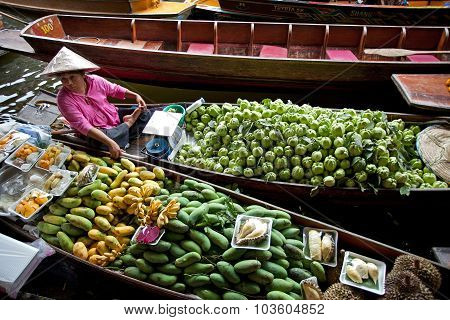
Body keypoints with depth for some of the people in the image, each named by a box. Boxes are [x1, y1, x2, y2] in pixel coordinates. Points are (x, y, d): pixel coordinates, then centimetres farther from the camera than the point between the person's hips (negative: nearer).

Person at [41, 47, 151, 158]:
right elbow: (83, 126, -31)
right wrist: (109, 142, -41)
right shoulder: (64, 99, -24)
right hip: (95, 132, -4)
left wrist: (135, 95, -6)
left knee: (144, 113, 1)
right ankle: (128, 124, -12)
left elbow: (115, 89, 8)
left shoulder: (95, 81, -13)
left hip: (114, 115, 4)